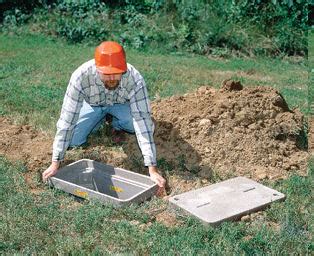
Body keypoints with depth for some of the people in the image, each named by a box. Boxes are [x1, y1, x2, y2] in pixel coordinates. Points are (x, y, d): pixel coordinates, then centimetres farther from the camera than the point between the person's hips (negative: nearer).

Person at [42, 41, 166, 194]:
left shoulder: (135, 80, -39)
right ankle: (100, 120, 14)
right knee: (72, 140, -16)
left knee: (146, 126, -29)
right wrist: (55, 163, -36)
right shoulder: (80, 77, -39)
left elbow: (142, 122, -42)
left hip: (121, 104, -1)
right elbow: (67, 120, -36)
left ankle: (117, 123, 7)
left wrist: (152, 169, -47)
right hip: (92, 104, 1)